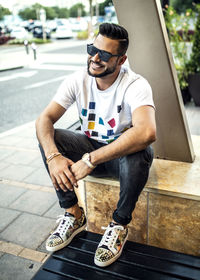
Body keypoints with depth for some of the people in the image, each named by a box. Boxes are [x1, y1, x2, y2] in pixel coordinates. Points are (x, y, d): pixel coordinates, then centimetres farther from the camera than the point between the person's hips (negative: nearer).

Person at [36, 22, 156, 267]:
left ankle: (119, 224, -9)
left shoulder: (135, 85, -24)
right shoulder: (78, 80, -10)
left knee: (139, 154, -38)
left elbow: (146, 132, -43)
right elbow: (44, 118, -15)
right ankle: (74, 215, -6)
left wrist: (90, 160, -43)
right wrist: (53, 156, -36)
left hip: (122, 151, -3)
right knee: (48, 139, -19)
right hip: (90, 145, 4)